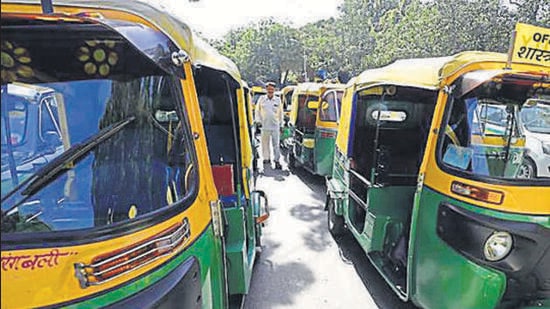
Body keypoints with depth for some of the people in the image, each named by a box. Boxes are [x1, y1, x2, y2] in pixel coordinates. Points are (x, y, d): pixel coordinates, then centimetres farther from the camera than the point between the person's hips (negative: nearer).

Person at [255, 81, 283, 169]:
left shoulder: (278, 100, 7)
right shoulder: (261, 99, 6)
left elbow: (281, 113, 13)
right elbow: (257, 111, 13)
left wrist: (281, 124, 12)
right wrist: (258, 121, 5)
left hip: (275, 126, 0)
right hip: (264, 126, 1)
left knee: (276, 144, -1)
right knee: (265, 143, 6)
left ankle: (277, 160, 3)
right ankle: (266, 158, 20)